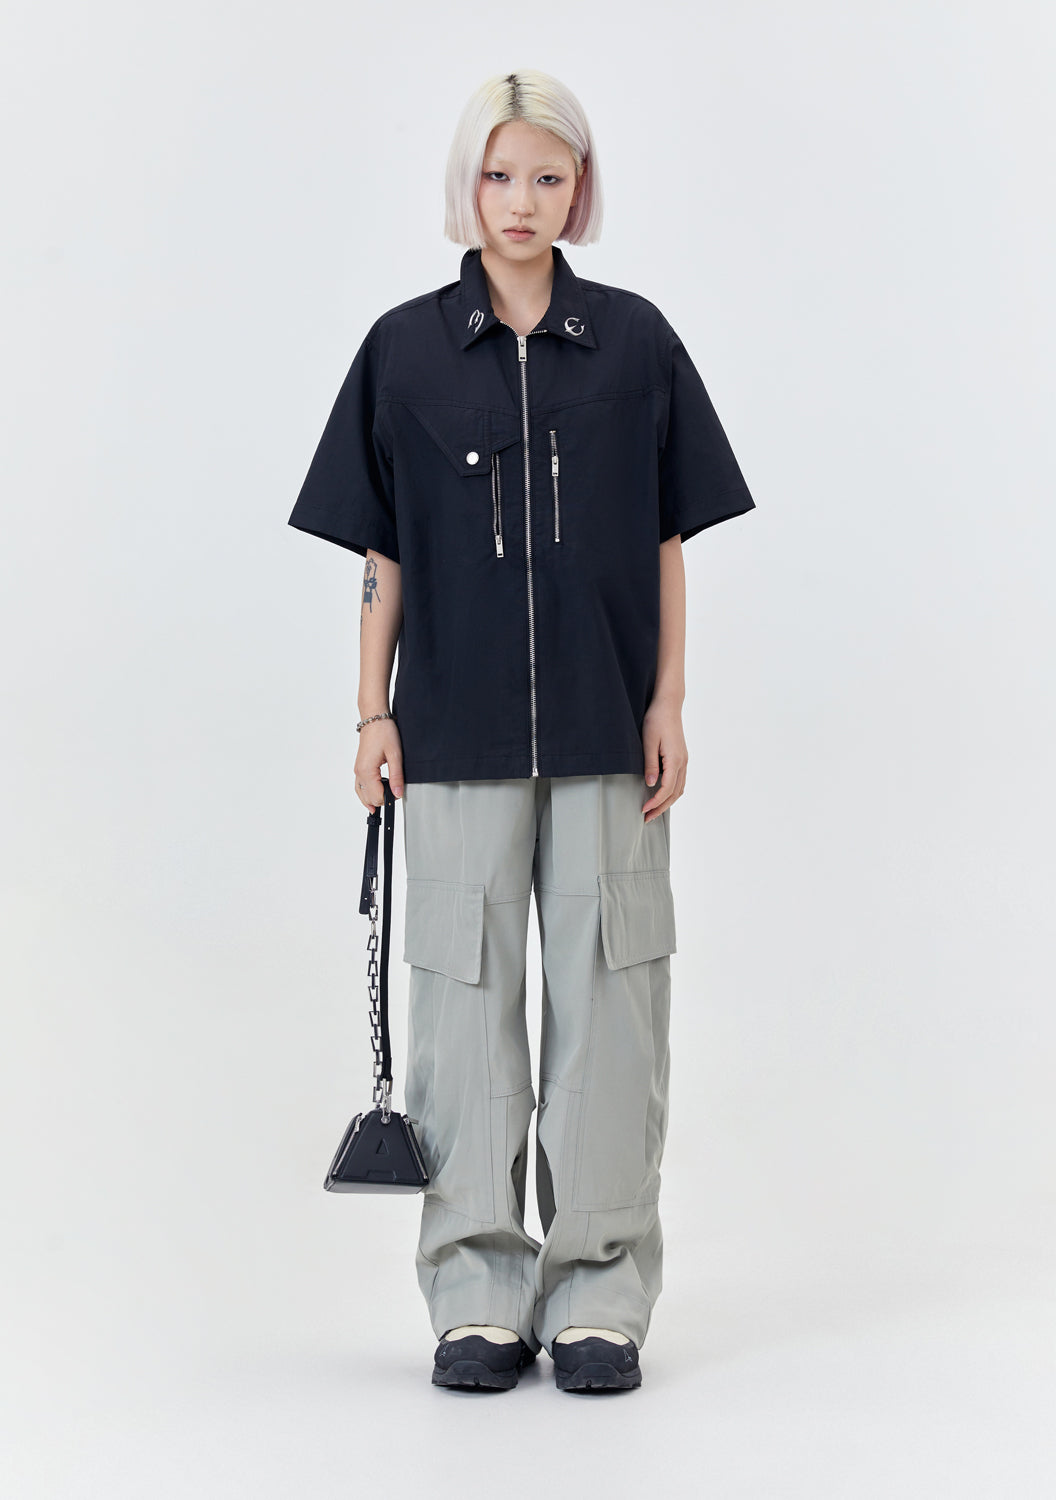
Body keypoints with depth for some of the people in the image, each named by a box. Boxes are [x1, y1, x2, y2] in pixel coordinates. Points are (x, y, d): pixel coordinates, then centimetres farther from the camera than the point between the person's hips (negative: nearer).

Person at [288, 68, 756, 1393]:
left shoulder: (634, 342, 4)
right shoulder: (407, 348, 3)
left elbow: (668, 541, 6)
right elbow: (382, 552, 5)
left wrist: (667, 704, 0)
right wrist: (374, 713, 1)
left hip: (605, 729, 0)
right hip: (458, 725, 0)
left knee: (606, 993, 2)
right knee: (466, 994, 4)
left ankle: (598, 1294, 13)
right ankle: (478, 1293, 15)